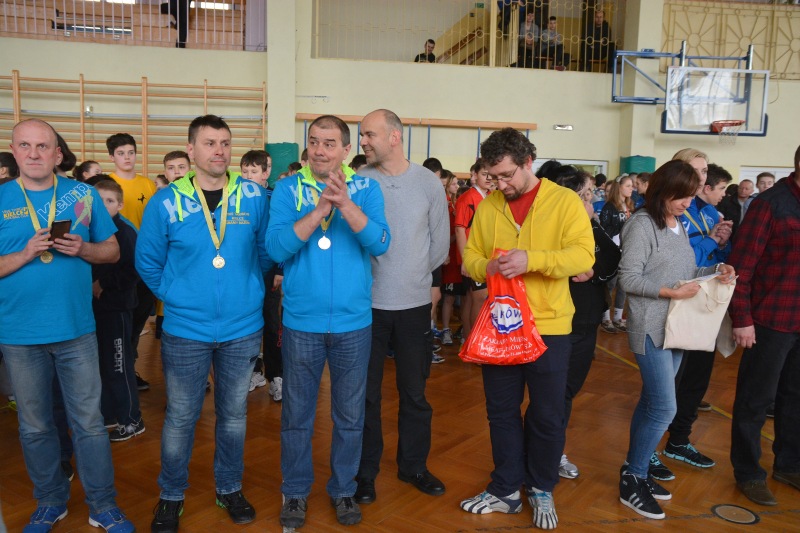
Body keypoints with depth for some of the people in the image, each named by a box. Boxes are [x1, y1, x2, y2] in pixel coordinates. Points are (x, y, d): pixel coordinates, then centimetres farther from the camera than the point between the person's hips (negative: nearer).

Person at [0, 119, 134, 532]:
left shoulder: (84, 195, 1)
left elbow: (112, 251, 5)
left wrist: (82, 249, -14)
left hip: (77, 331, 0)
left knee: (89, 423, 7)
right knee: (35, 427, 14)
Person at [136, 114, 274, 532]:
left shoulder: (254, 197, -4)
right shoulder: (166, 202, -6)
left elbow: (267, 252, 8)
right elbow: (147, 262, 4)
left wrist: (248, 289, 8)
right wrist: (177, 295, 1)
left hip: (243, 329, 1)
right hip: (186, 330, -1)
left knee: (234, 414, 15)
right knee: (180, 418, 10)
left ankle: (229, 489, 35)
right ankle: (171, 496, 31)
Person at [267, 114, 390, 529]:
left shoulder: (366, 189, 0)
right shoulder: (288, 190, -2)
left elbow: (380, 243, -14)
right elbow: (277, 247, -14)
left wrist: (344, 202, -26)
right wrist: (322, 207, -23)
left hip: (354, 322, 1)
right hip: (301, 321, 0)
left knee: (350, 415, 14)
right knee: (297, 414, 13)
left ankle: (343, 488, 35)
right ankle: (295, 491, 33)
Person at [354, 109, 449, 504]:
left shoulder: (428, 182, -1)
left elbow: (440, 242, 4)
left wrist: (414, 276, 7)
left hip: (415, 304, 1)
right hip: (368, 303, -1)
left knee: (414, 391, 14)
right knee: (366, 392, 10)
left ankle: (413, 465, 33)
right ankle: (365, 470, 28)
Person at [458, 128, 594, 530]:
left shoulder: (564, 201, -7)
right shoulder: (487, 206, 4)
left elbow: (583, 255, -16)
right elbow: (470, 256, 7)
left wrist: (532, 260, -29)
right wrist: (486, 267, -16)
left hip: (548, 326, -3)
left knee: (546, 414, 10)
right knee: (501, 410, 13)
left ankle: (541, 490, 32)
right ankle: (506, 489, 31)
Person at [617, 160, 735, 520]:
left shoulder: (680, 227, 12)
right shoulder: (642, 225, -13)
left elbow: (685, 273, 14)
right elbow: (628, 279, -17)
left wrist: (716, 270, -2)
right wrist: (671, 293, -22)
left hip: (676, 326, 8)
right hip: (651, 329, -8)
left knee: (651, 402, 14)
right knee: (664, 409, -8)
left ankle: (636, 471, 26)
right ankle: (631, 481, 7)